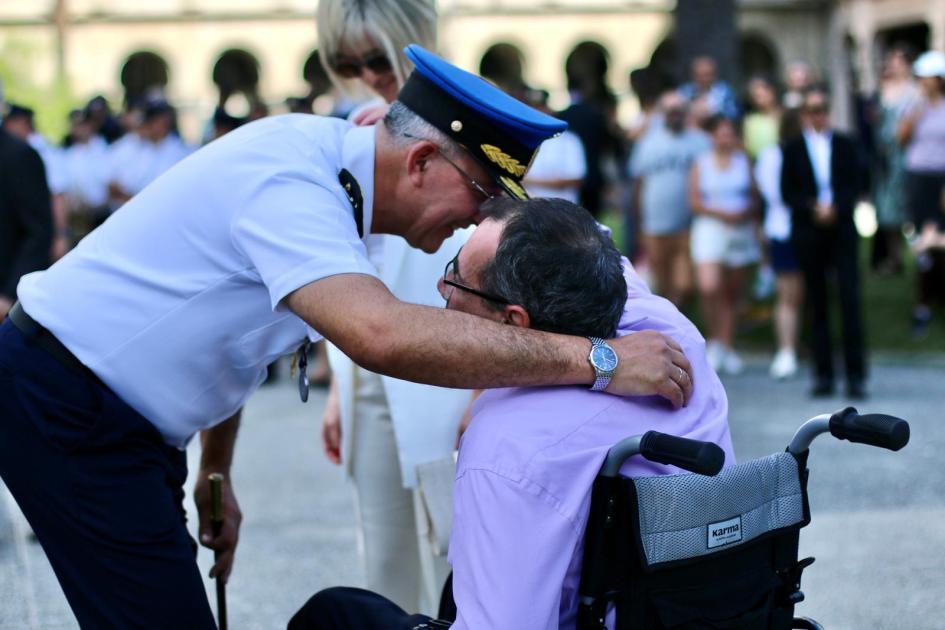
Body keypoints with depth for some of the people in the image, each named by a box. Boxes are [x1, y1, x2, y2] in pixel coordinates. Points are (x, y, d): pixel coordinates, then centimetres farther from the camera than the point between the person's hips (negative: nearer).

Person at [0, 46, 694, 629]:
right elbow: (382, 334, -43)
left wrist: (216, 475, 23)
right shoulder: (289, 181, -26)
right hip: (60, 402, -10)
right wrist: (594, 360, -39)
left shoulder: (325, 160, 6)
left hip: (115, 414, 10)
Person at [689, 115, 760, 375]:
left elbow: (755, 198, 9)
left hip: (741, 230, 2)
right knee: (709, 287, -19)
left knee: (733, 293, 4)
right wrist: (721, 212, -13)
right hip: (710, 229, -2)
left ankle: (726, 348, 12)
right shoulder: (701, 164, 5)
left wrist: (745, 213, -11)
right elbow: (694, 202, 0)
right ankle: (714, 342, -1)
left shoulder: (744, 161, 10)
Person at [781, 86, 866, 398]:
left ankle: (855, 375, -6)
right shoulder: (792, 149, 6)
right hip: (808, 231, 0)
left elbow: (854, 186, 3)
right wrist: (813, 208, -14)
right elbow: (787, 192, 1)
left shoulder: (845, 146, 9)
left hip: (841, 229, 0)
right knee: (817, 304, 3)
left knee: (850, 300, -8)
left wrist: (835, 208, -14)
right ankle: (823, 375, 8)